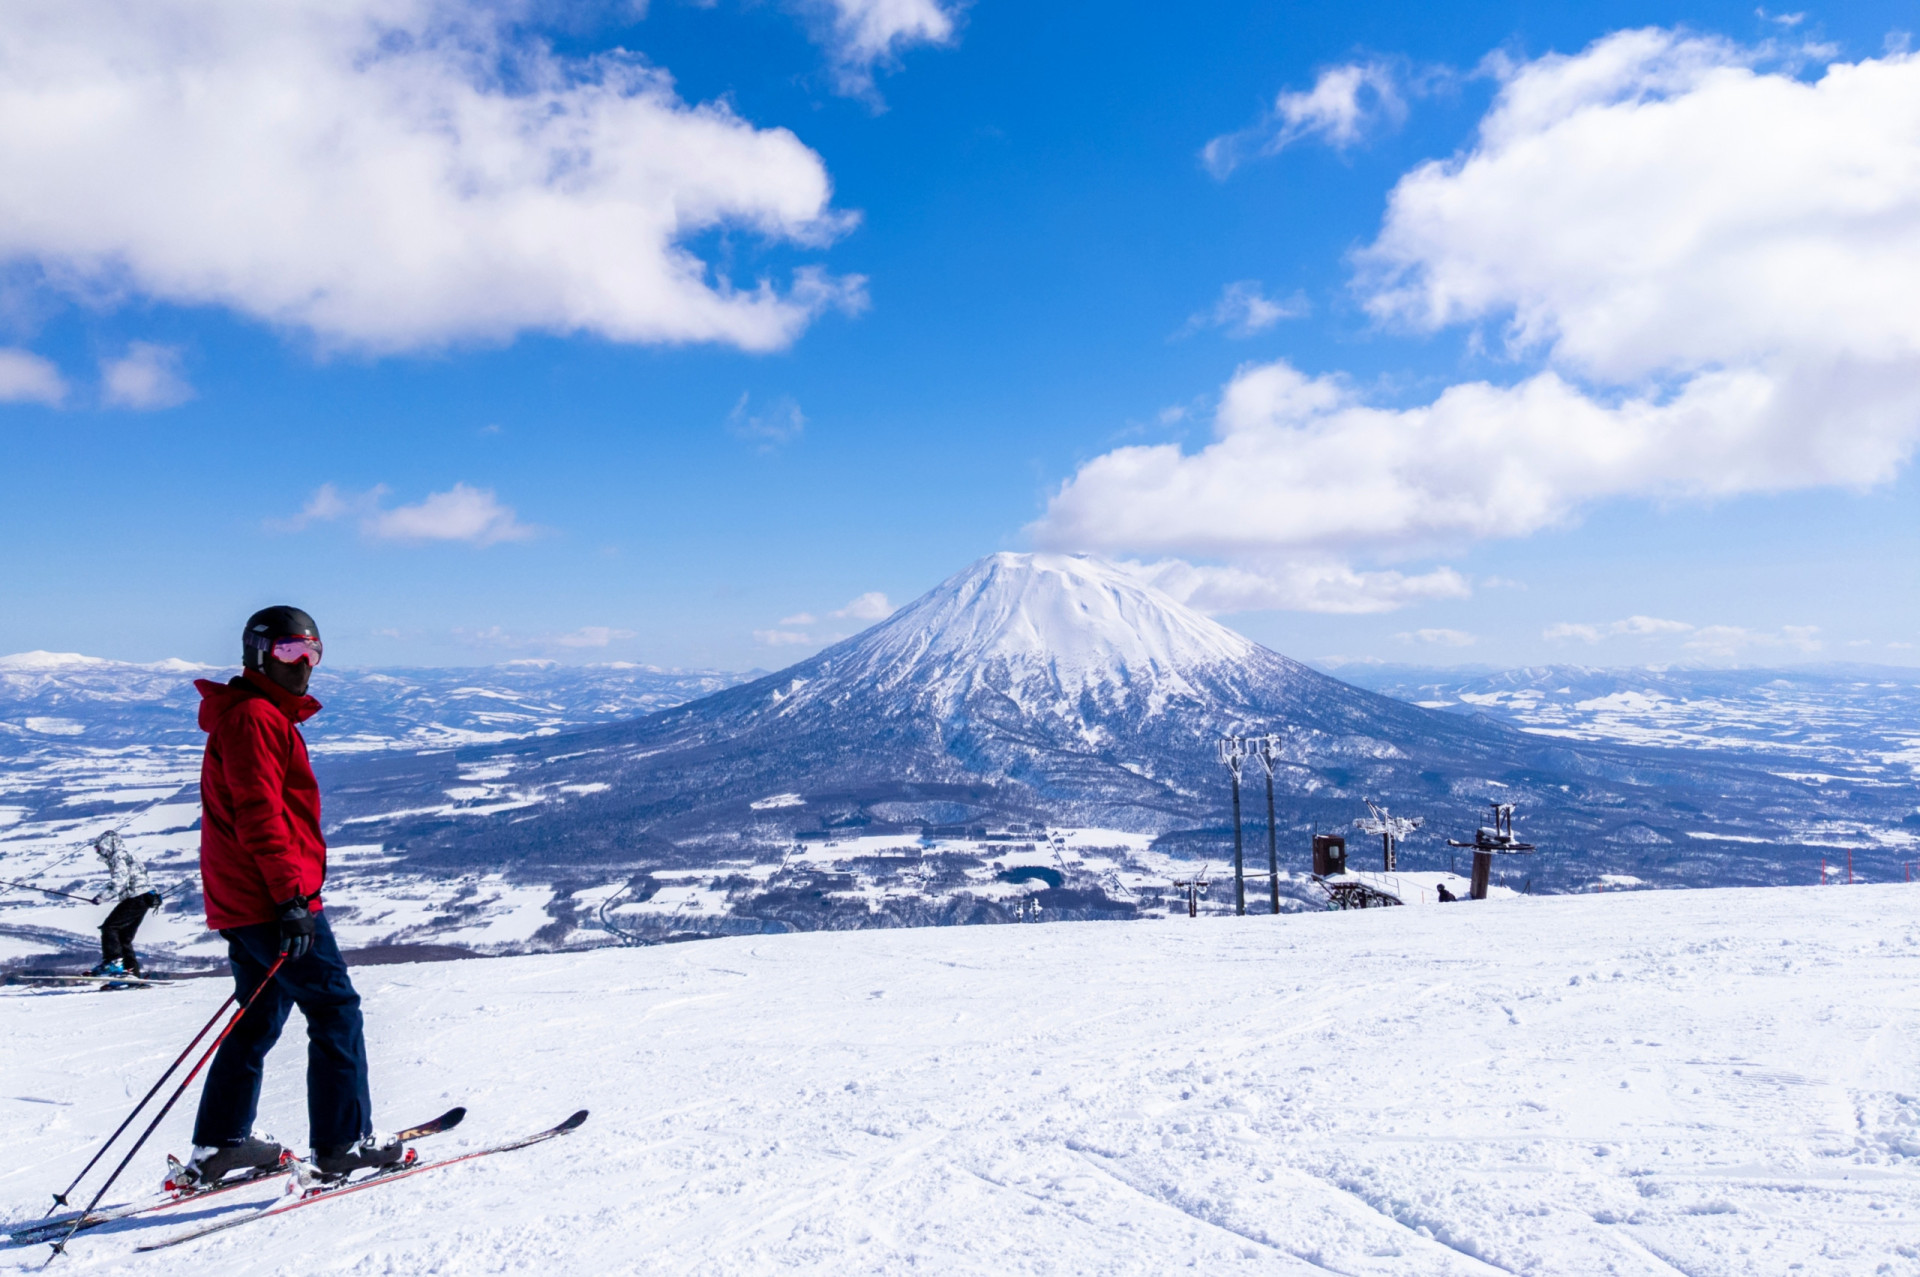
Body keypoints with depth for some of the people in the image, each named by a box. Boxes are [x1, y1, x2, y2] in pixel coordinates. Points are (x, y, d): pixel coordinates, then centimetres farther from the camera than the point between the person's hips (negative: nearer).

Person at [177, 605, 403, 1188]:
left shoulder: (269, 716, 20)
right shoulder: (253, 716, -13)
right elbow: (258, 815, -22)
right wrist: (290, 897, -24)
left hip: (245, 902, 10)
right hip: (272, 900, -10)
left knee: (260, 1019, 16)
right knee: (335, 1011, -3)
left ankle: (219, 1145, 23)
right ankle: (343, 1141, 3)